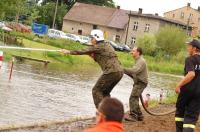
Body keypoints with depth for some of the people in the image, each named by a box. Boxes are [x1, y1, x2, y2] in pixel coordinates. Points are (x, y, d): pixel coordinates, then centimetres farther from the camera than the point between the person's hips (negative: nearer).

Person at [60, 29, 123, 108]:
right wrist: (94, 56, 10)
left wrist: (69, 52, 3)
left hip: (111, 72, -9)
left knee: (96, 90, -1)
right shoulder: (106, 46, 21)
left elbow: (83, 51, -5)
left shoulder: (99, 46, -7)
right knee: (105, 92, 20)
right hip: (119, 72, 9)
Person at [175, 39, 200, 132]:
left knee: (180, 110, 16)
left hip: (187, 89, -4)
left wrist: (179, 85, -22)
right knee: (192, 116, 5)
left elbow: (191, 74, -24)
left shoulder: (190, 59, -9)